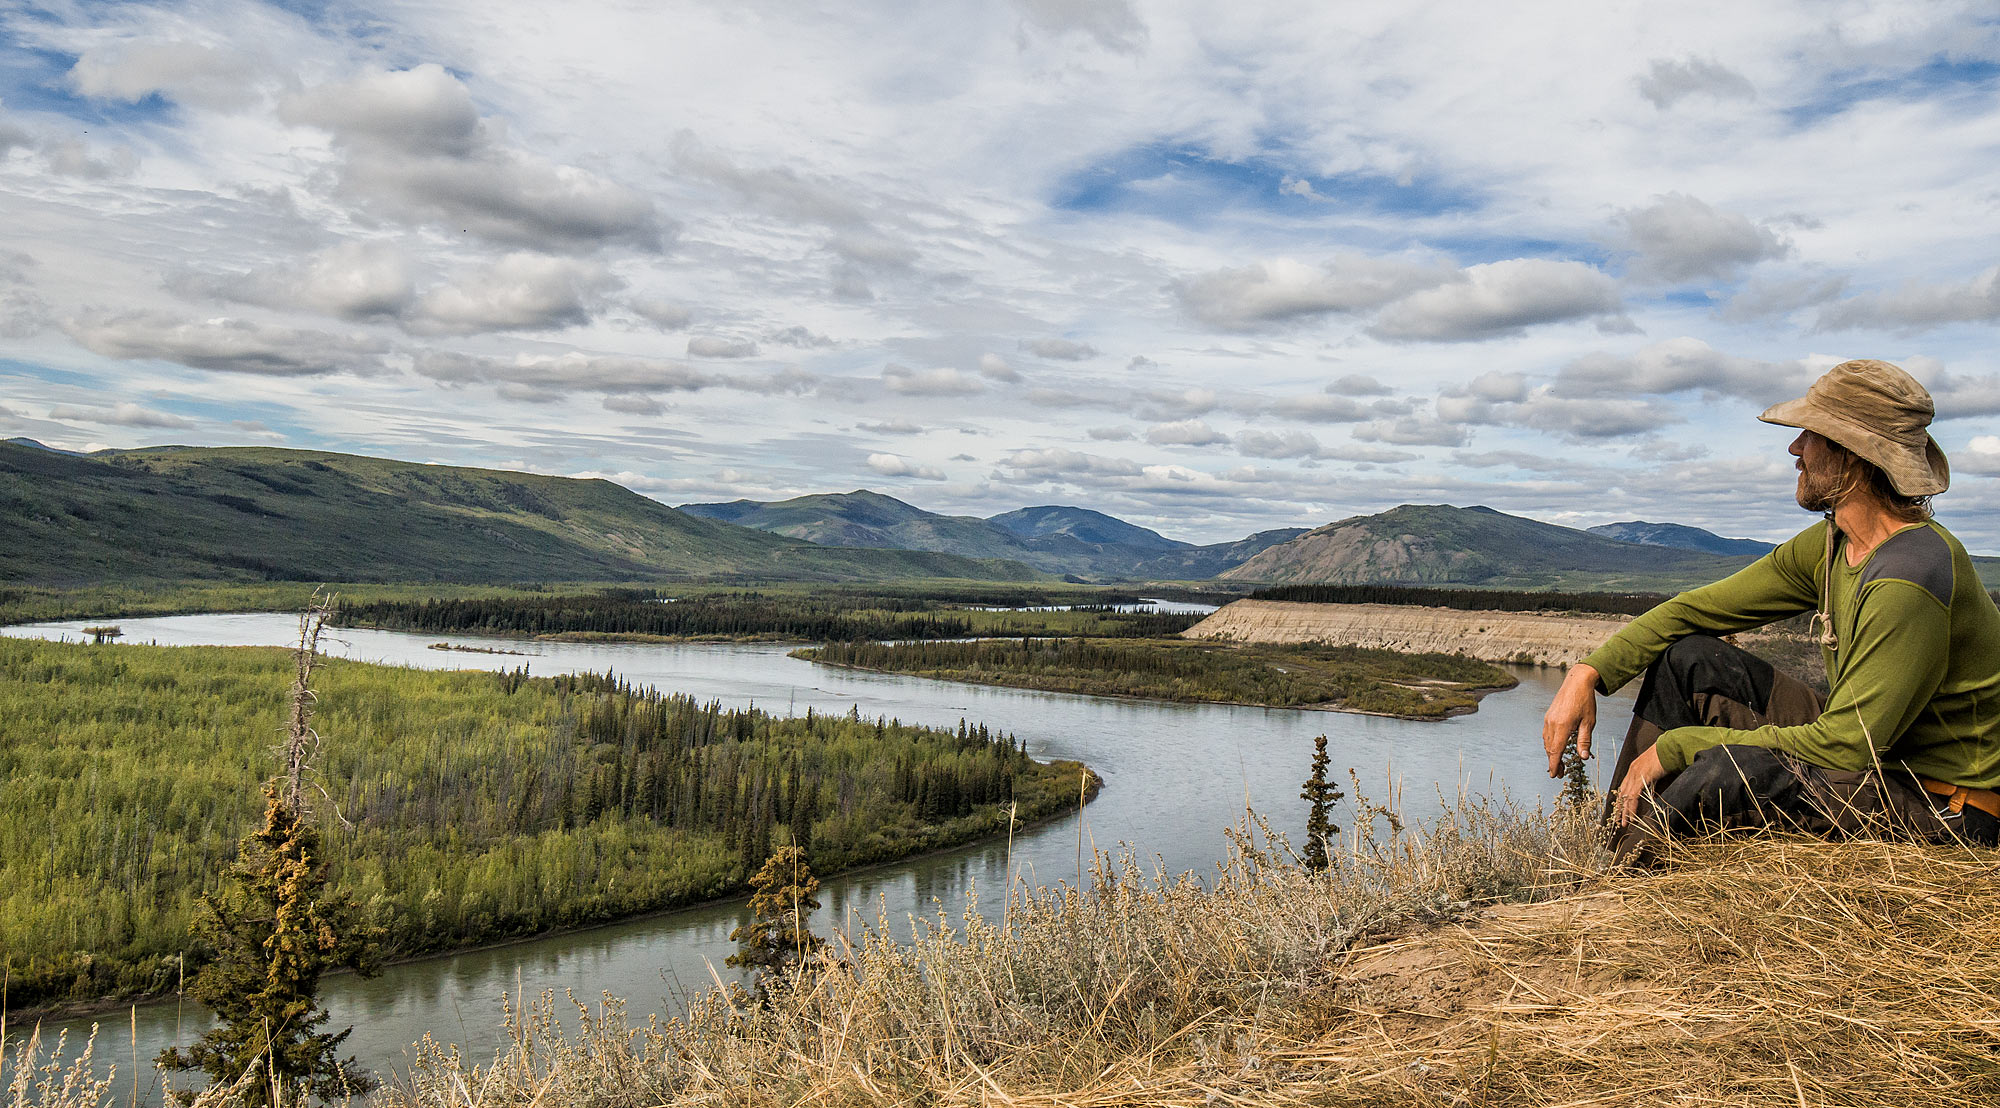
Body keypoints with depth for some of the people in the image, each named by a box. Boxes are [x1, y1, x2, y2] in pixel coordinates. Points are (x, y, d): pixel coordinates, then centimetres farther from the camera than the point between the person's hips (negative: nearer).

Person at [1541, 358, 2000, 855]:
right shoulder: (1831, 545, 2)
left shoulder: (1909, 580, -27)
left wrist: (1678, 745, -20)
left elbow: (1844, 744, -27)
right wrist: (1588, 673, -7)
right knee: (1688, 656, -1)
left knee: (1732, 771, -35)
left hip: (1949, 811, -9)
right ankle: (1623, 872, -1)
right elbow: (1698, 609, 6)